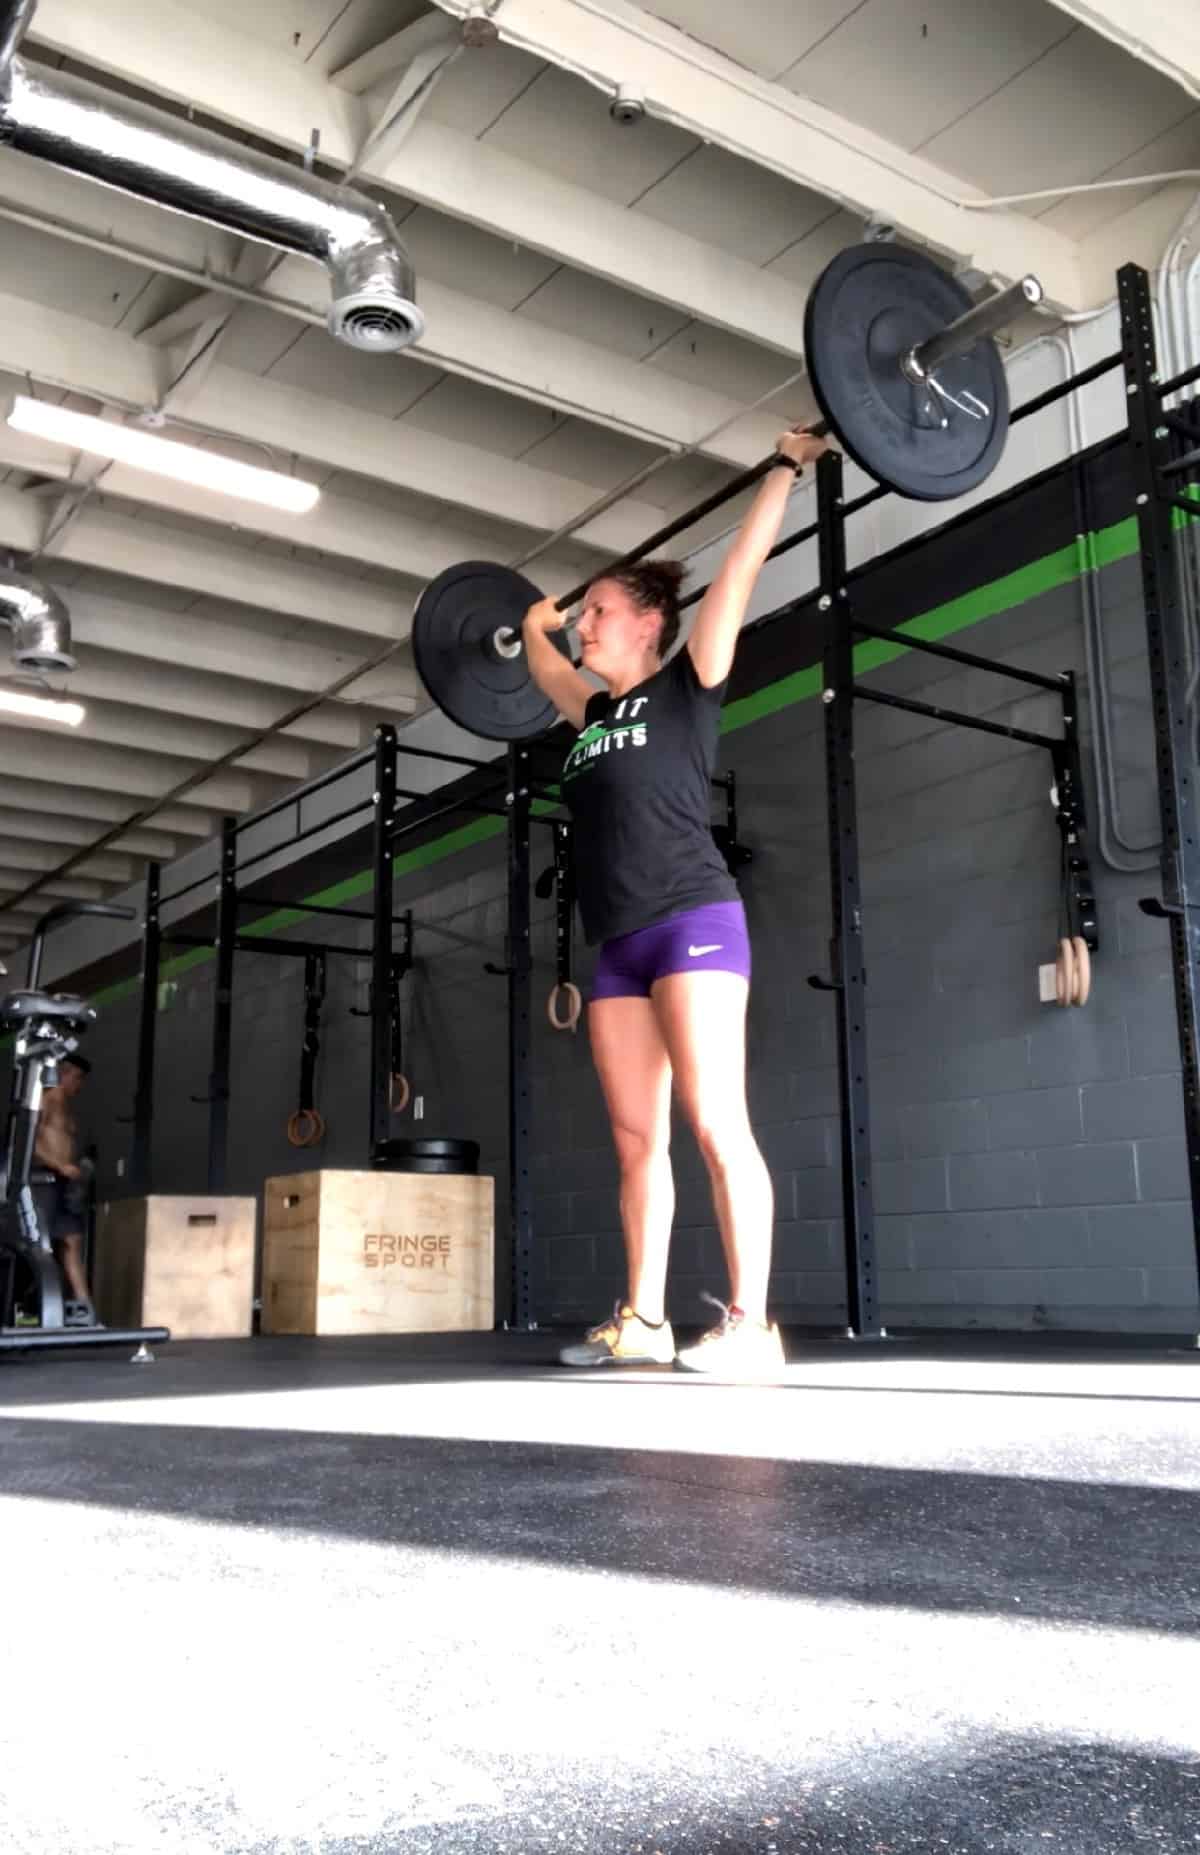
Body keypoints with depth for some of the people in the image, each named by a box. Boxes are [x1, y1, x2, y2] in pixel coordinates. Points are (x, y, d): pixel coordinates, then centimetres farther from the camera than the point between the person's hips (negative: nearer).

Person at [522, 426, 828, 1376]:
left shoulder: (688, 684, 4)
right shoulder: (597, 713, 21)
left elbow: (742, 566, 4)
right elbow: (544, 669, 43)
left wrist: (787, 469, 10)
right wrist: (534, 626, 57)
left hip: (694, 922, -7)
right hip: (620, 945, 7)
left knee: (715, 1124, -12)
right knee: (636, 1137, 5)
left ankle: (749, 1326, -12)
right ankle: (642, 1319, 9)